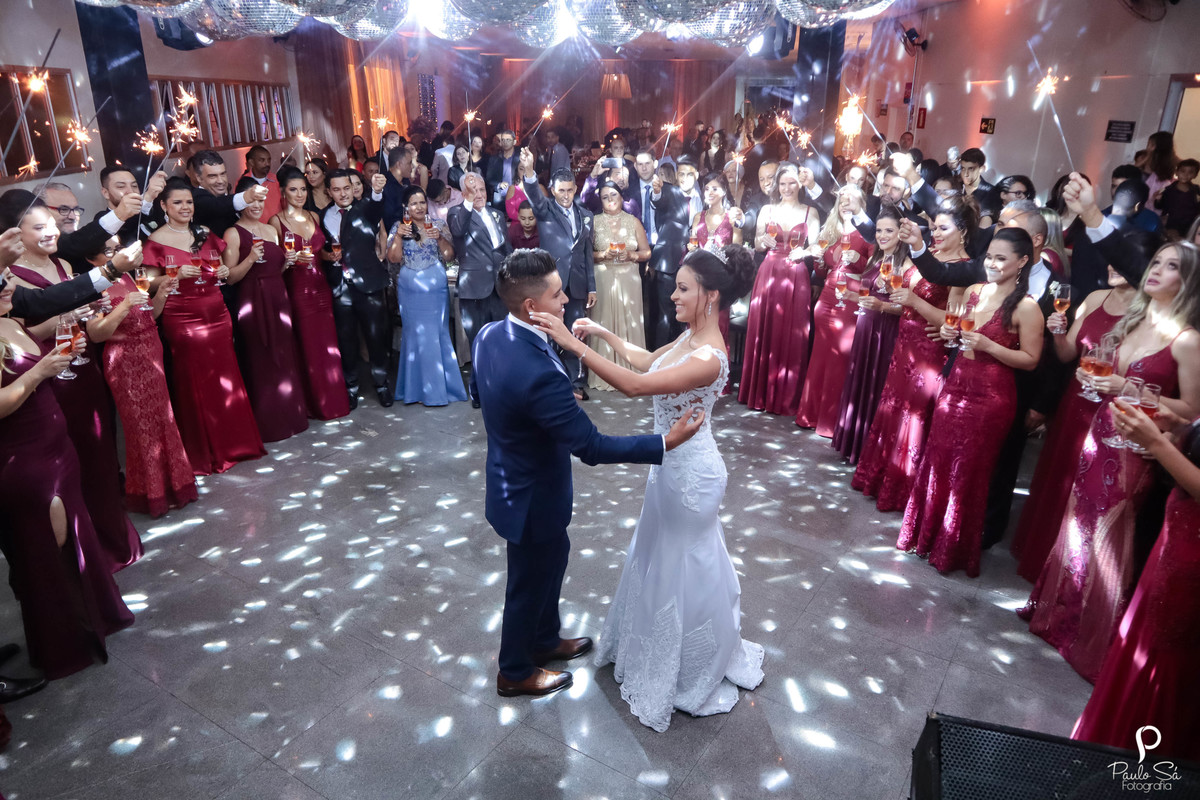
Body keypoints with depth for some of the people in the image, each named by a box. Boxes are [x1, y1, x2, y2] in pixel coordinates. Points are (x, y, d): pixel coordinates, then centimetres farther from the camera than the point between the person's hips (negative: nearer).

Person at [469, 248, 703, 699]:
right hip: (532, 496, -8)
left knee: (553, 557, 28)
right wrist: (666, 442, -24)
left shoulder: (488, 336, -8)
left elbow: (479, 394, 10)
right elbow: (591, 447, -30)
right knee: (530, 580, 15)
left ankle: (546, 640, 52)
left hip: (512, 480, 9)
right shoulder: (539, 372, -37)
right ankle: (515, 673, 41)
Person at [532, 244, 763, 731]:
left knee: (684, 568, 11)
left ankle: (693, 674, 37)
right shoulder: (691, 336, -1)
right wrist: (603, 333, 7)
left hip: (689, 473, -9)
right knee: (662, 559, 26)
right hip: (672, 466, 9)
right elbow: (647, 361, 15)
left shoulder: (708, 357, -30)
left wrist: (574, 345, -39)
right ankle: (656, 648, 51)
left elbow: (635, 385, -39)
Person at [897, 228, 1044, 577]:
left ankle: (953, 549, 26)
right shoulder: (974, 291, 6)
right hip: (955, 386, 6)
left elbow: (1030, 360, -12)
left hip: (991, 397, -6)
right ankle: (926, 533, 30)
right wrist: (949, 333, -2)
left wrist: (987, 345, -22)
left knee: (967, 472, 6)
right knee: (936, 461, 12)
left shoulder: (1026, 307, -13)